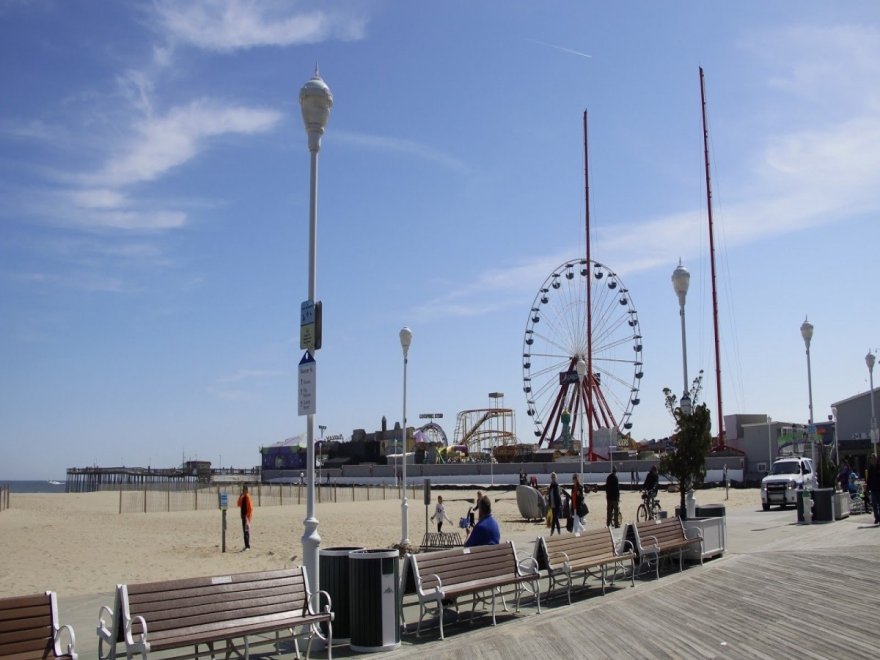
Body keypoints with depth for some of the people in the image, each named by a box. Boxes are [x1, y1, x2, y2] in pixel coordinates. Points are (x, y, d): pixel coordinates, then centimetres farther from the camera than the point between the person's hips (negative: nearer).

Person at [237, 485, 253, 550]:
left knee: (247, 530, -12)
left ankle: (248, 546, -13)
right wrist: (240, 497, 1)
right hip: (243, 515, 9)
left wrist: (248, 516, -18)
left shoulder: (248, 497, -12)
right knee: (244, 531, 11)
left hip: (247, 515, -9)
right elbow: (239, 505, 13)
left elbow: (250, 507, -15)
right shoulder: (242, 497, 14)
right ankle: (246, 545, 16)